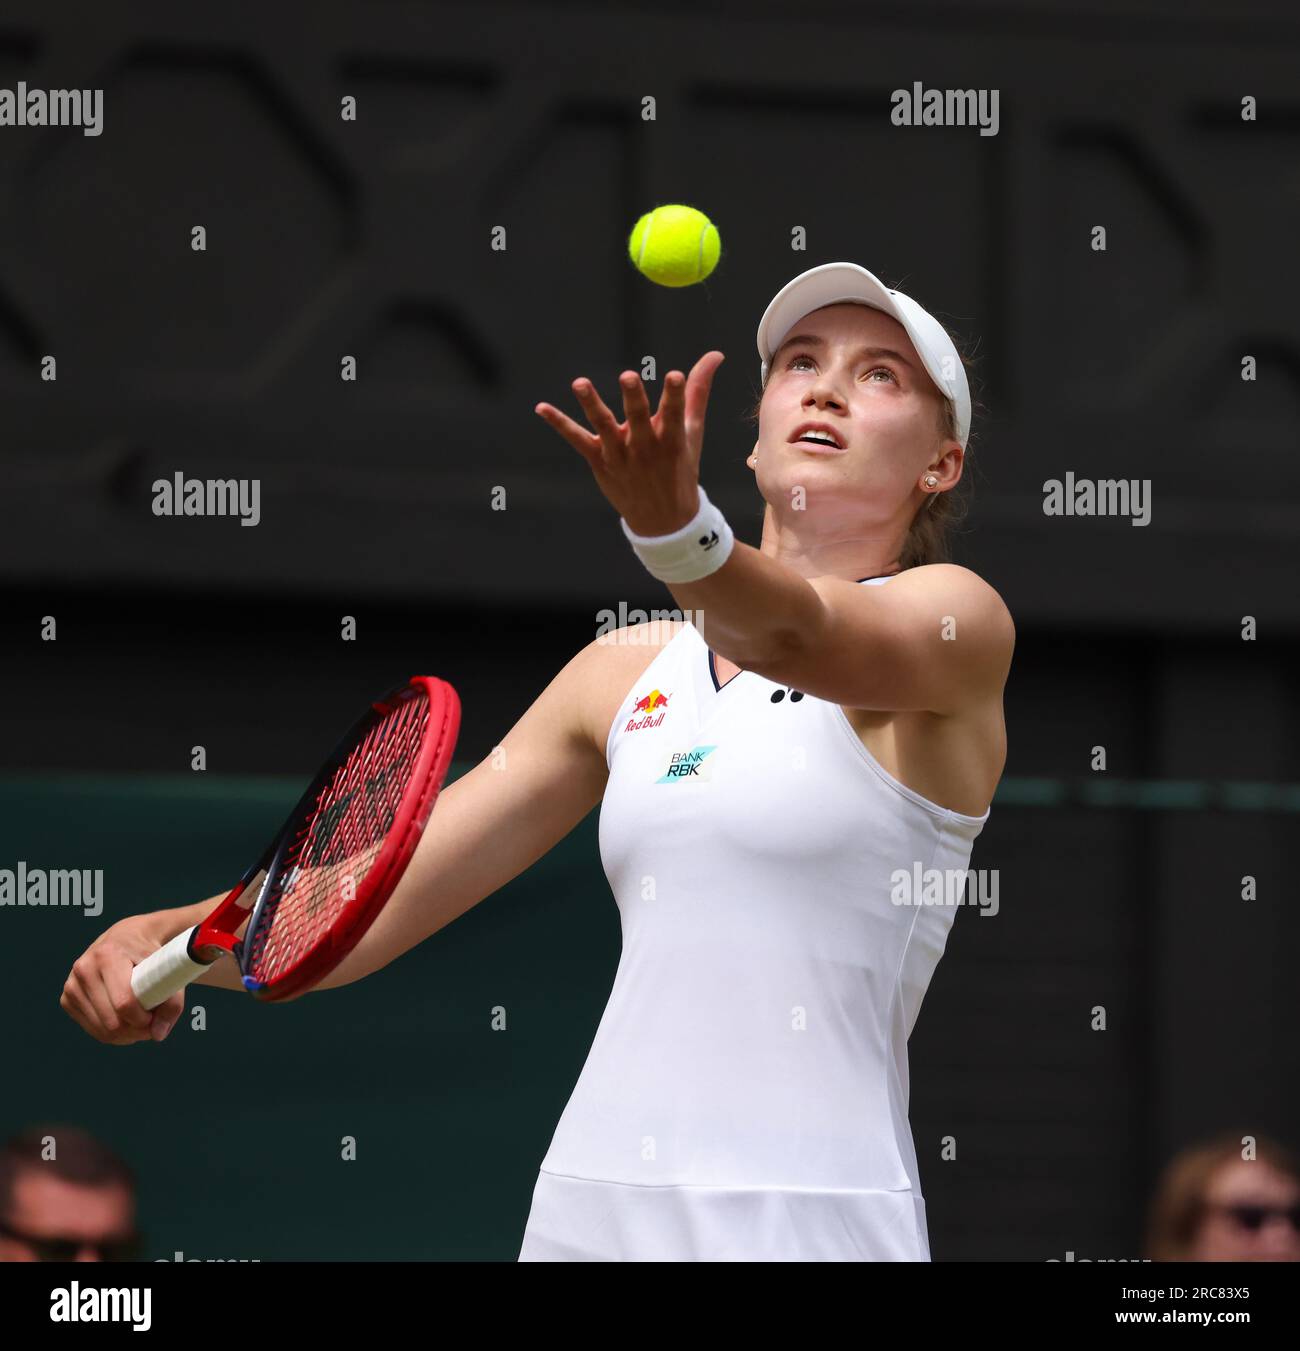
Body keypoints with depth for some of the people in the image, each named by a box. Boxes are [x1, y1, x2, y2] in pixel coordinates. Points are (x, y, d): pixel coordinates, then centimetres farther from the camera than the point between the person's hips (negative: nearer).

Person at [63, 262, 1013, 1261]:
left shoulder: (954, 618, -1)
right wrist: (169, 939, -4)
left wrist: (677, 530, -44)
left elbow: (802, 639, -24)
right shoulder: (627, 673, 15)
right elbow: (374, 902, 13)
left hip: (807, 1219, -5)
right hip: (590, 1209, 5)